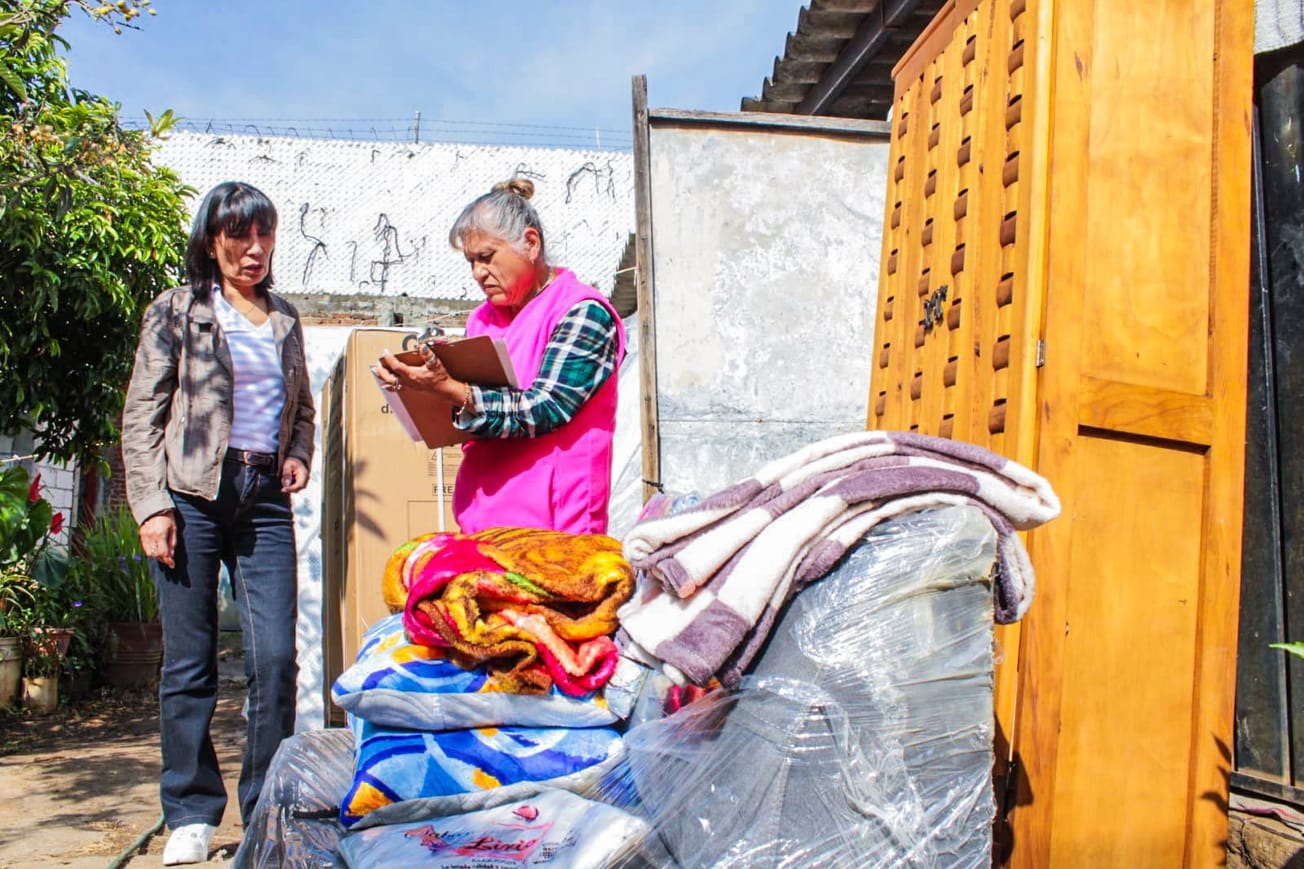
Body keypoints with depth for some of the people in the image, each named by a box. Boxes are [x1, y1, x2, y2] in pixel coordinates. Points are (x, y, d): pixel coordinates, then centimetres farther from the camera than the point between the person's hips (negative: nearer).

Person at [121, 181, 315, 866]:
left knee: (277, 658, -4)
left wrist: (299, 455, 7)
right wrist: (152, 505, -7)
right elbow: (141, 416, 2)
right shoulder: (176, 313, 6)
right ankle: (191, 814, 16)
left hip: (265, 501, 3)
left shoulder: (284, 318, 17)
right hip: (193, 497, -3)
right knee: (189, 662, 2)